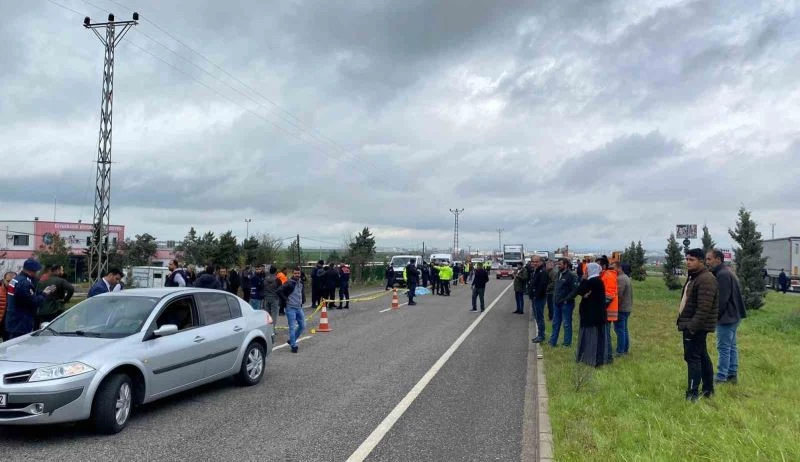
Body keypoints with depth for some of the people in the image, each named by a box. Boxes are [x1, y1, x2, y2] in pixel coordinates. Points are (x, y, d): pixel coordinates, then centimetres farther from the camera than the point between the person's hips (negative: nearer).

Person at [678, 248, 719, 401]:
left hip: (696, 327, -10)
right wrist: (685, 324, 18)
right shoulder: (693, 277, 16)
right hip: (691, 325, 10)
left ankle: (692, 394, -5)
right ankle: (708, 390, 25)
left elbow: (703, 308, -25)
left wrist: (692, 326, -26)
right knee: (702, 357, 16)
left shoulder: (706, 280, -18)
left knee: (693, 357, -8)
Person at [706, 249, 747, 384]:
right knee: (731, 347, 15)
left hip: (727, 317, -11)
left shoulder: (722, 274, -19)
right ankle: (732, 375, 22)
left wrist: (715, 315, -14)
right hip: (734, 316, 11)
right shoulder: (727, 272, 15)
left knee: (724, 348, -5)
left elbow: (722, 299, -22)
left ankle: (721, 377, -1)